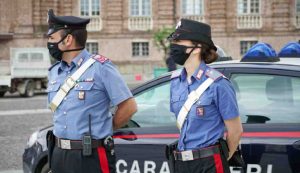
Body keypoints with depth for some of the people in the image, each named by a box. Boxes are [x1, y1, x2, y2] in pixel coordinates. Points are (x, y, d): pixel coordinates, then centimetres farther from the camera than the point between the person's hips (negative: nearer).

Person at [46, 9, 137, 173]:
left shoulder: (100, 67, -9)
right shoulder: (54, 71, 11)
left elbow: (129, 106, -8)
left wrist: (106, 128, 3)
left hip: (91, 156, -6)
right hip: (59, 154, 6)